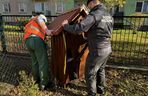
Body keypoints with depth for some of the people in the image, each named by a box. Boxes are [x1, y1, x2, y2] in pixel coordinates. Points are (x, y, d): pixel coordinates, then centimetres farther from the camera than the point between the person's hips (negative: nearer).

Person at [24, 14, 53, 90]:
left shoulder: (29, 24, 40)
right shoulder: (41, 17, 20)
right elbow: (39, 20, -4)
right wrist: (46, 30, -17)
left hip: (27, 41, 8)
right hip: (36, 40, -7)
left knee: (35, 61, 22)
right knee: (43, 62, 1)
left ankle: (37, 79, 36)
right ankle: (43, 84, 9)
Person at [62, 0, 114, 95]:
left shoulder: (94, 15, -18)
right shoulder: (109, 16, 8)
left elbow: (79, 28, -25)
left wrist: (66, 26, -8)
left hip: (97, 51, -9)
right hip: (107, 48, 9)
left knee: (90, 73, 10)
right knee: (100, 69, 27)